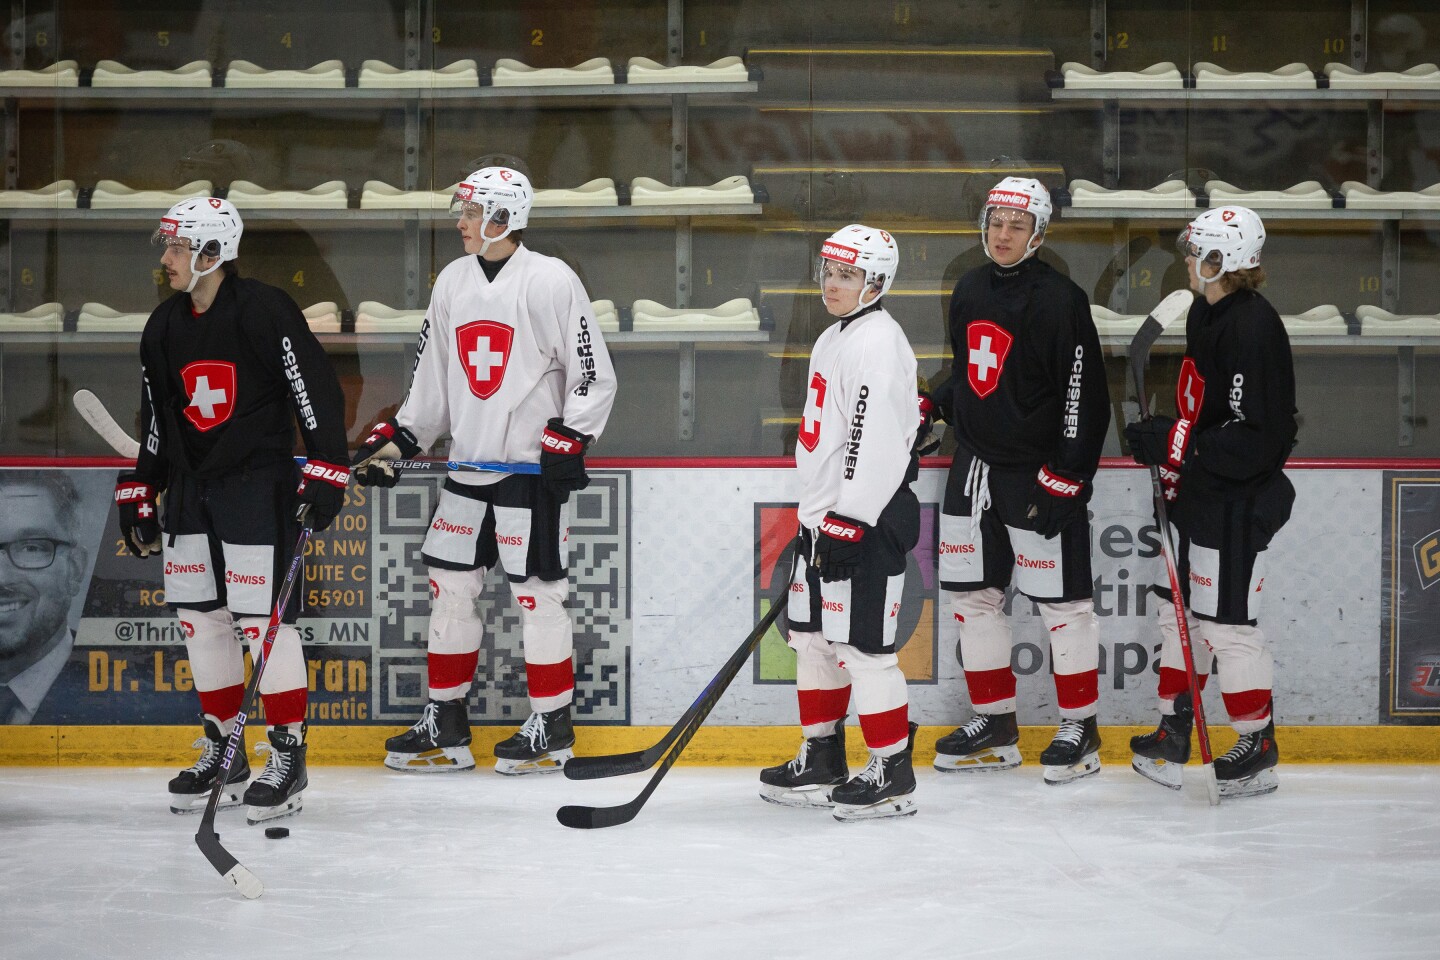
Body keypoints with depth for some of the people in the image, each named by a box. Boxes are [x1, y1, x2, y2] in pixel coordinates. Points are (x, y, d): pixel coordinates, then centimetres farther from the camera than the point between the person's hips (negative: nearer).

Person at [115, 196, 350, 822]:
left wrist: (325, 475, -18)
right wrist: (139, 494, 16)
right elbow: (155, 419, 19)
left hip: (259, 483, -7)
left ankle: (288, 755, -1)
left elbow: (318, 391, -14)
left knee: (262, 616, -9)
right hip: (190, 488, 7)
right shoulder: (163, 328, 10)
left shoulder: (264, 312, -13)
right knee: (200, 616, 8)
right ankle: (221, 750, 20)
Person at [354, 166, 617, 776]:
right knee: (448, 584, 7)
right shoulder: (453, 283, 10)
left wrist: (570, 440, -16)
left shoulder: (551, 282, -10)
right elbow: (433, 376, 17)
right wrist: (396, 441, 11)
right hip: (468, 466, 7)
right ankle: (445, 725, 16)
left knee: (536, 592, -2)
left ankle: (553, 728, 9)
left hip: (532, 467, -7)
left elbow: (594, 373, -9)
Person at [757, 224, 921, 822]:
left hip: (865, 524, -11)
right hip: (824, 518, 11)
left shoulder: (879, 344, -16)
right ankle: (820, 762, 25)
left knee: (862, 647, -8)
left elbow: (876, 441, -23)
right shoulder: (833, 340, 17)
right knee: (813, 638, 15)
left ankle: (892, 774, -1)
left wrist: (848, 523, -25)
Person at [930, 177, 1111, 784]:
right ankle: (995, 726, 20)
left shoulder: (1060, 300, -13)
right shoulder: (970, 290, 10)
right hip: (974, 463, 8)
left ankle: (1080, 731, 8)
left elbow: (1085, 393, -16)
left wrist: (1066, 477, -18)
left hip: (1037, 472, -8)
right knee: (969, 593, 9)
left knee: (1061, 600, -2)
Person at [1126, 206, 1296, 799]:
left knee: (1226, 622, -3)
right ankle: (1173, 735, 25)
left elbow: (1256, 436, -26)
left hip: (1237, 505, -10)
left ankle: (1258, 749, 9)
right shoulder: (1207, 315, 9)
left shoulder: (1253, 327, -22)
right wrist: (1166, 444, 11)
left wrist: (1176, 445, -26)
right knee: (1176, 609, 15)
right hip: (1198, 495, 10)